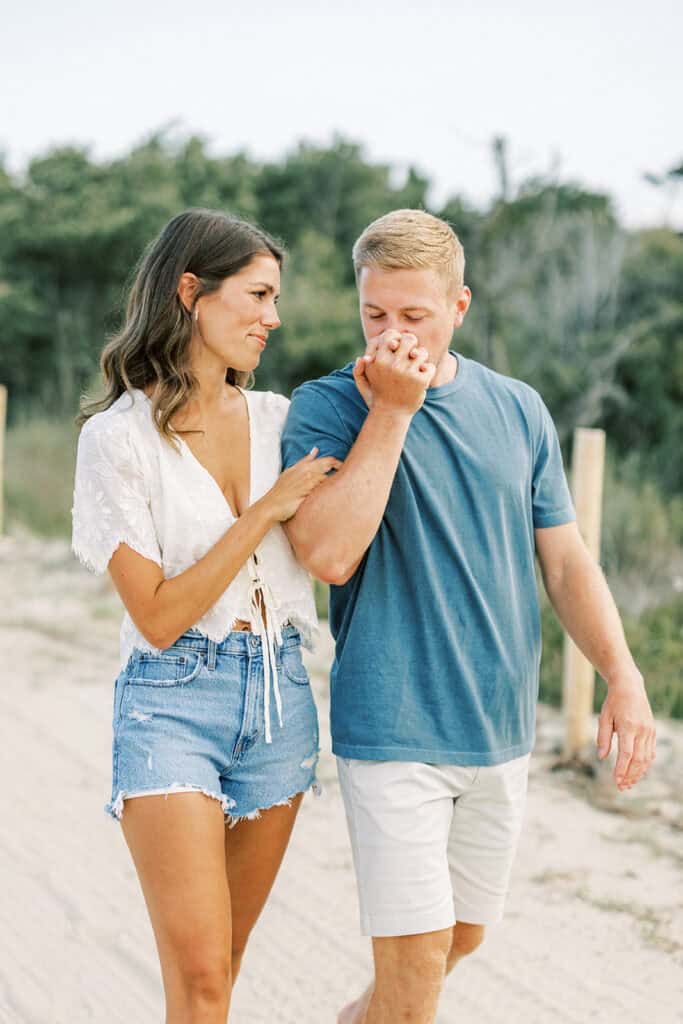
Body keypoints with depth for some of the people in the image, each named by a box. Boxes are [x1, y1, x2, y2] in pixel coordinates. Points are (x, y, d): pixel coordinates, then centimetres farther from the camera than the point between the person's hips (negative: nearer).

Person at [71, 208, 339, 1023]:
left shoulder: (277, 419, 8)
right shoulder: (118, 436, -8)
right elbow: (158, 617, -12)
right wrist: (267, 509, -14)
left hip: (279, 696, 5)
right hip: (172, 703, -5)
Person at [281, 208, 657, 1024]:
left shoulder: (518, 410, 6)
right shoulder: (327, 408, -6)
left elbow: (564, 559, 9)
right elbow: (329, 554, -21)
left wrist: (622, 675, -4)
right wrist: (391, 409, -19)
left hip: (501, 732, 5)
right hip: (393, 732, -5)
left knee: (462, 935, 18)